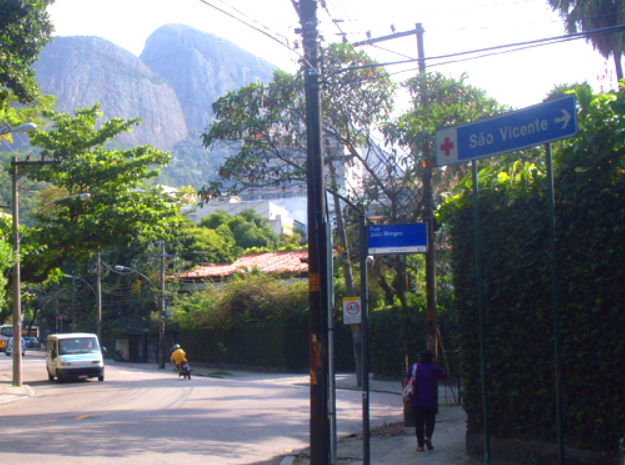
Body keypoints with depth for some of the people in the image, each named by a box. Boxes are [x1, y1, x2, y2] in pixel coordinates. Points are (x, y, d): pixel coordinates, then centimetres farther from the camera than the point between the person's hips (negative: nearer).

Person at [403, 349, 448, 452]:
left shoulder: (414, 367, 1)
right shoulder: (434, 369, -3)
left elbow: (406, 382, -2)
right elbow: (445, 376, 11)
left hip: (416, 401, 1)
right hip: (430, 401, -1)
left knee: (419, 423, 7)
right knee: (430, 421, 8)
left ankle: (420, 445, 4)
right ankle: (428, 437, -18)